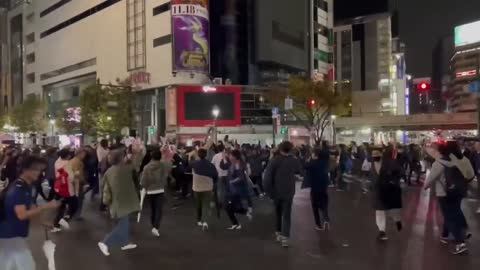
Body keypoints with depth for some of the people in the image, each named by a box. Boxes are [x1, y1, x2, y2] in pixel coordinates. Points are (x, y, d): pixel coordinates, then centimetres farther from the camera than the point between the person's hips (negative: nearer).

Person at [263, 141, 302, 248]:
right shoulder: (294, 161, -5)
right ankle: (285, 238, -5)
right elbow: (299, 171, 17)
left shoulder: (274, 161, -13)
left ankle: (279, 233, 29)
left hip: (276, 192, 0)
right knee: (286, 215, 5)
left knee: (278, 213, 21)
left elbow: (267, 178, -18)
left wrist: (269, 191, -9)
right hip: (288, 192, 0)